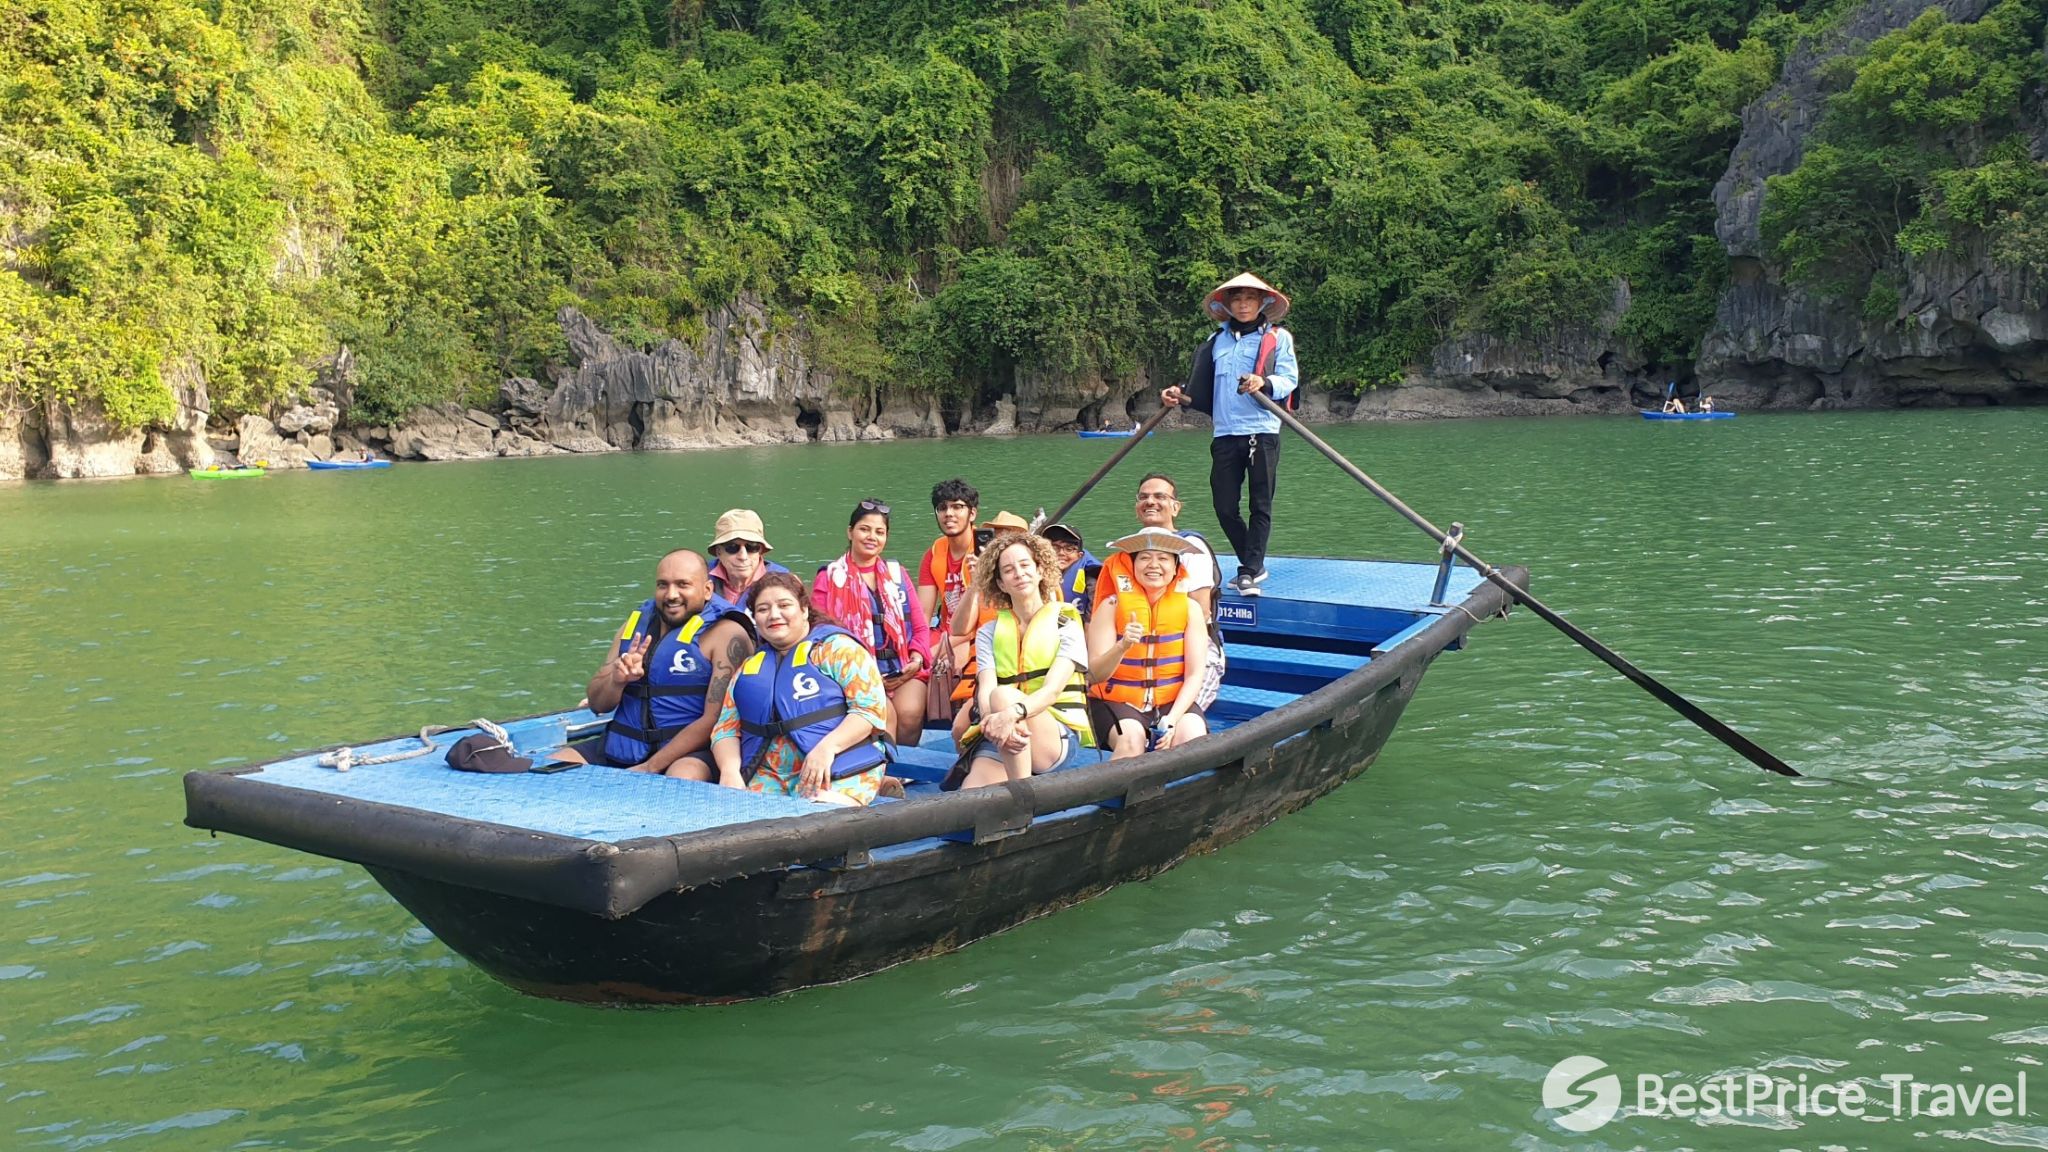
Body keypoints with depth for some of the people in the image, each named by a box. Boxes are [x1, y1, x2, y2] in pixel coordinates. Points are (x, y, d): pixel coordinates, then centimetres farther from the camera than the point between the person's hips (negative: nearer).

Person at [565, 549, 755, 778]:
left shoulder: (727, 634, -7)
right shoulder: (637, 622, 14)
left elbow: (714, 721, -15)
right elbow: (597, 703, 14)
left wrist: (649, 768, -18)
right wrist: (618, 680, -10)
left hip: (690, 754, -6)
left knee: (683, 777, -38)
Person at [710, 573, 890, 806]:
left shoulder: (837, 647, 4)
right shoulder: (750, 668, 20)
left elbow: (871, 707, -6)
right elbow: (726, 729, 16)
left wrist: (827, 747, -21)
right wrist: (730, 769, -6)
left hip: (839, 771, -4)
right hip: (767, 777, 4)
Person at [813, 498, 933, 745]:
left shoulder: (897, 574, 20)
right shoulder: (829, 578, 9)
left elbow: (920, 627, 17)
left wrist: (916, 659, -4)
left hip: (903, 670, 3)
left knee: (910, 713, -28)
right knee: (885, 715, -31)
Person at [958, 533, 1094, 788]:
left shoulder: (1066, 626, 6)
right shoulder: (989, 633, 14)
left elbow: (1052, 690, -10)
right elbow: (986, 691, -2)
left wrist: (1012, 713, -32)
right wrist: (994, 721, -27)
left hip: (1060, 736, -1)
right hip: (998, 739, 2)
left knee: (1004, 694, -35)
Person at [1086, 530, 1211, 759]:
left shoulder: (1189, 608, 2)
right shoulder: (1113, 606, -4)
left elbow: (1195, 675, -2)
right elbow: (1095, 674, -10)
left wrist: (1172, 720, -17)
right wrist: (1122, 647, -30)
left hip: (1173, 702, 2)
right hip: (1116, 702, -2)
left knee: (1193, 734, -28)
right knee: (1132, 737, -32)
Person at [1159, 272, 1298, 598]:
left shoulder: (1278, 337, 5)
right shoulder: (1217, 341, 17)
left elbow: (1289, 379, -4)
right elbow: (1203, 388, 17)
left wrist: (1265, 383, -23)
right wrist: (1180, 395, -1)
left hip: (1262, 432, -4)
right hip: (1225, 434, 4)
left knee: (1261, 505, -2)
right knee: (1224, 507, 3)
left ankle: (1249, 571, 1)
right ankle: (1253, 566, 18)